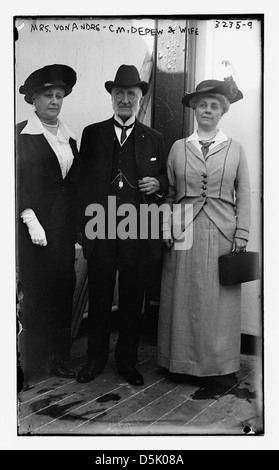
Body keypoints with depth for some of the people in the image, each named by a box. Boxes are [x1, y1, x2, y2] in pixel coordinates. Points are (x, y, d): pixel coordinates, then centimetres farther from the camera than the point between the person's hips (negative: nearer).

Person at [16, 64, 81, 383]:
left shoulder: (68, 136, 13)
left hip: (65, 227, 6)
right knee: (34, 293, 0)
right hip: (35, 225, -5)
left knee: (63, 291, 9)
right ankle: (30, 360, 16)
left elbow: (74, 183, 12)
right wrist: (31, 220, -15)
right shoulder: (22, 134, -3)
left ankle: (58, 358, 24)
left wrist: (77, 224, 8)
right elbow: (18, 183, -8)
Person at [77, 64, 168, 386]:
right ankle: (96, 358, 27)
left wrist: (158, 184, -9)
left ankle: (127, 360, 28)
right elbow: (82, 181, 6)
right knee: (98, 298, 8)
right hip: (100, 230, 0)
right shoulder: (91, 134, 8)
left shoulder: (153, 139, 10)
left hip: (138, 233, 1)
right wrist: (84, 225, -1)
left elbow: (165, 180, 15)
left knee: (132, 300, 10)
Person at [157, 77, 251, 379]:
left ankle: (214, 362, 22)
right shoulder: (178, 148, 8)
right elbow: (169, 193, 8)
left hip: (222, 234, 0)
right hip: (184, 233, 1)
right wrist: (166, 230, -1)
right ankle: (181, 361, 21)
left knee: (218, 300, 5)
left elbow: (244, 196, 5)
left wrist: (241, 235, -3)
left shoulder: (236, 149, 7)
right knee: (182, 298, 6)